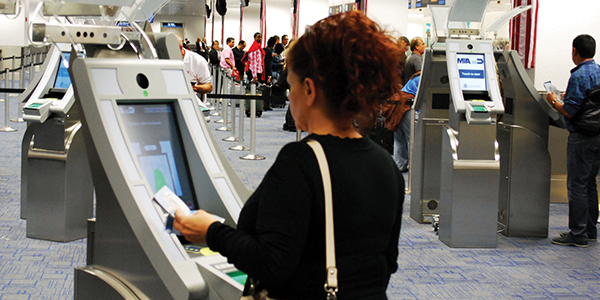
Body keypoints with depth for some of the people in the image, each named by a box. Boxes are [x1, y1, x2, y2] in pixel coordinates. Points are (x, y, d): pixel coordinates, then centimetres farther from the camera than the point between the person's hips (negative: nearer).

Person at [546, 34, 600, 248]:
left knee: (577, 186, -3)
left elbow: (570, 111, -21)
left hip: (581, 138, -9)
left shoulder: (579, 76, -17)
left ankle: (578, 235, 1)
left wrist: (554, 102, -4)